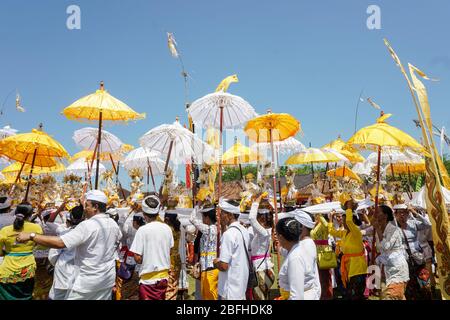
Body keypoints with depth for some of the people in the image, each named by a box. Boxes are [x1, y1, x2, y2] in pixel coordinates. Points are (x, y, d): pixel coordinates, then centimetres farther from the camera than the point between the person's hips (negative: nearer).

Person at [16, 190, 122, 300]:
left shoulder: (87, 225, -22)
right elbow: (118, 239, 22)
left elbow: (60, 243, -27)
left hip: (88, 281, -6)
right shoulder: (113, 224, 0)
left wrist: (31, 236, -22)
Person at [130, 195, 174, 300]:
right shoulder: (167, 228, -1)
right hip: (164, 276, 5)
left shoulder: (142, 230, -15)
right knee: (161, 298, 20)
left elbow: (138, 259, -15)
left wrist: (145, 259, 5)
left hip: (148, 279, -5)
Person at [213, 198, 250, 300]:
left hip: (230, 289, -8)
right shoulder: (244, 230, 4)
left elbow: (223, 266, -25)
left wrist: (215, 262, -3)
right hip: (241, 285, 8)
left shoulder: (229, 234, -22)